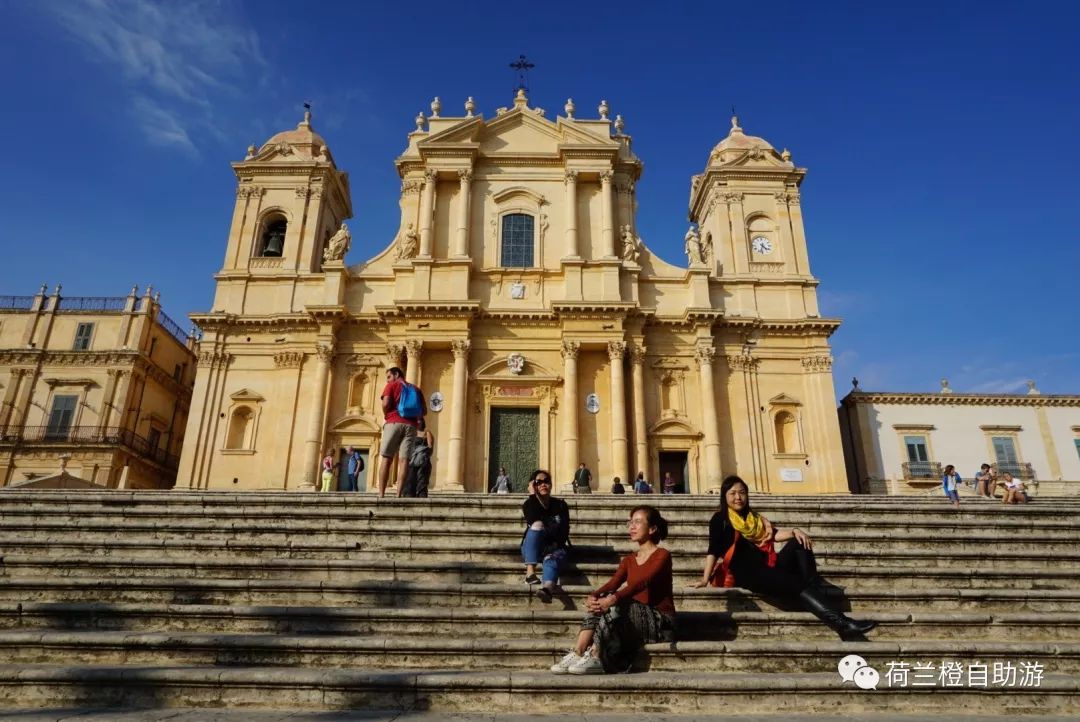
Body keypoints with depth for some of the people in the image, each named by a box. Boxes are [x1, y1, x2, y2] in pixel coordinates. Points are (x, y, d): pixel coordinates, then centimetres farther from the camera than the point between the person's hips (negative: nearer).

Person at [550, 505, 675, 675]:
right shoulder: (628, 560, 15)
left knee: (615, 604, -29)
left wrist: (613, 598, -39)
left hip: (660, 621, -6)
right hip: (634, 617, 6)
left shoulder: (662, 555, -5)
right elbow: (613, 583, -4)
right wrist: (594, 596, -27)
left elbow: (642, 582, -23)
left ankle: (595, 659, -35)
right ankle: (577, 654, -29)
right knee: (599, 604, -18)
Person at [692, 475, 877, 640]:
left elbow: (775, 534, 10)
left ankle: (815, 587, -25)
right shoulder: (720, 519, 7)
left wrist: (794, 531, -11)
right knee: (797, 584, -25)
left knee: (799, 543, -15)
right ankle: (843, 624, -33)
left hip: (768, 567, 6)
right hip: (746, 573, -6)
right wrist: (705, 579, -14)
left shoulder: (755, 518, 26)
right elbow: (713, 550, -3)